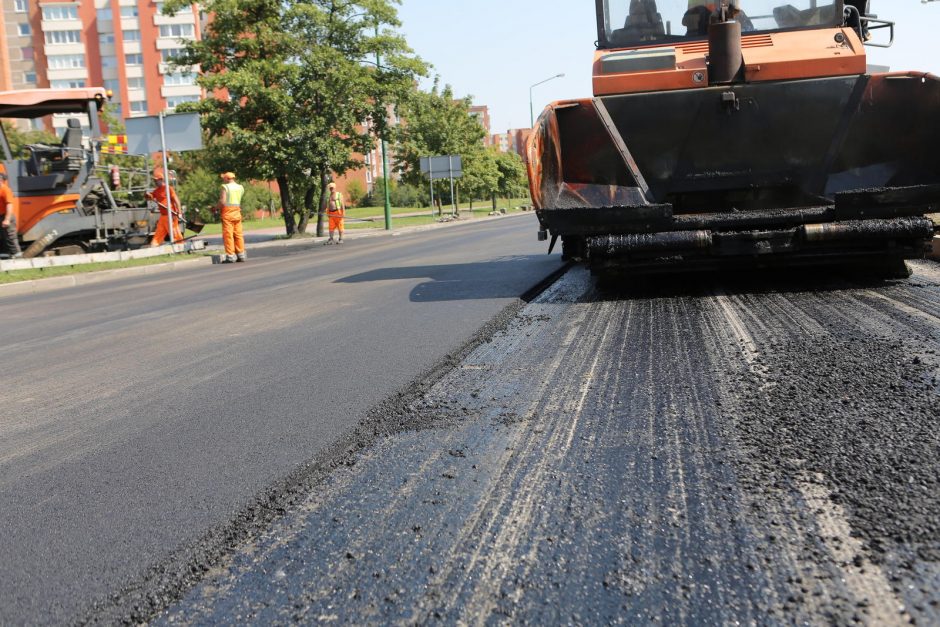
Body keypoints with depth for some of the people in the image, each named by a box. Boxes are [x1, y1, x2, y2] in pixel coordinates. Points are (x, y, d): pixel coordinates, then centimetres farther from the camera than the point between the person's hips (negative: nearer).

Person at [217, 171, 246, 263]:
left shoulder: (225, 187, -8)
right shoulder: (240, 188, 9)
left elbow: (222, 201, -13)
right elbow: (240, 201, 7)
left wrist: (216, 208, 0)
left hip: (227, 213, -5)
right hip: (237, 212, 5)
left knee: (228, 235, -3)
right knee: (238, 234, 9)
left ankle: (230, 256, -4)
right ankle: (241, 254, 11)